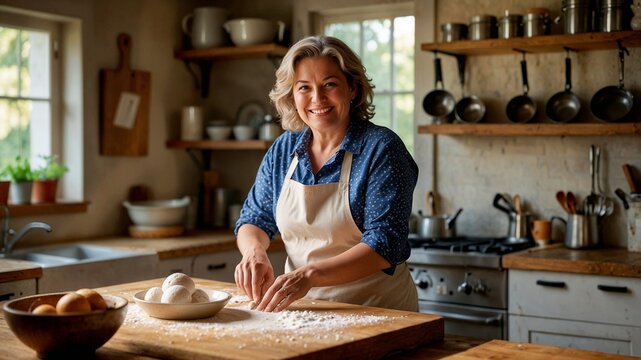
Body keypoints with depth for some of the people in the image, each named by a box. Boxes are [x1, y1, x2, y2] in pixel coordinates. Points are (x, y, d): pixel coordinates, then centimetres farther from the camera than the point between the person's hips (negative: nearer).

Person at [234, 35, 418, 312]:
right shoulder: (282, 150, 7)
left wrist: (311, 274, -28)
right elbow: (254, 218, 15)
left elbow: (385, 243, -16)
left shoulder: (381, 149, -9)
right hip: (300, 309, 5)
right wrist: (254, 251, -9)